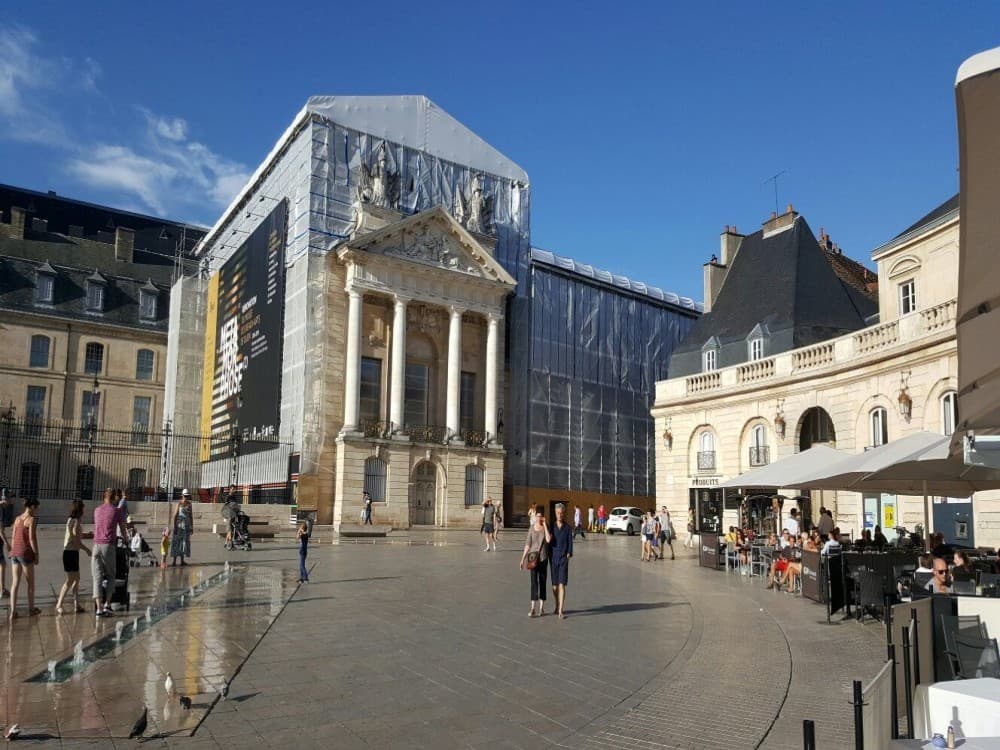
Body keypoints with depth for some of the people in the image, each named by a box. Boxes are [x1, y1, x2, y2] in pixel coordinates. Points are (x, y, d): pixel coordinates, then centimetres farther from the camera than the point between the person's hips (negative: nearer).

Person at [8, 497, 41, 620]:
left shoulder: (17, 519, 11)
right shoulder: (31, 519, -10)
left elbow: (13, 537, 13)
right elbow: (32, 539, -13)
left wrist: (13, 552, 19)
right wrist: (36, 555, -7)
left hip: (15, 553, 6)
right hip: (26, 553, -6)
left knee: (15, 583, 7)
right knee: (30, 583, 9)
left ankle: (13, 611, 5)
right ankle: (31, 609, 19)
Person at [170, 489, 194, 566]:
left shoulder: (189, 504, 7)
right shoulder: (179, 504, -8)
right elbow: (175, 515, -10)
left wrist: (192, 527, 9)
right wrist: (174, 527, -16)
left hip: (186, 525, 5)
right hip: (179, 525, -5)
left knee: (184, 542, 8)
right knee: (176, 543, -7)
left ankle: (182, 561, 15)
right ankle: (174, 562, -6)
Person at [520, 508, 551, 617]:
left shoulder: (546, 527, -5)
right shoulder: (531, 528, 0)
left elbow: (548, 540, -23)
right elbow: (528, 544, 5)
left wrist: (544, 525, -20)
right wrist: (523, 559, 4)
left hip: (543, 558, 0)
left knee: (542, 582, 8)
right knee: (534, 582, -8)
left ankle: (541, 607, 19)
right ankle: (532, 608, -12)